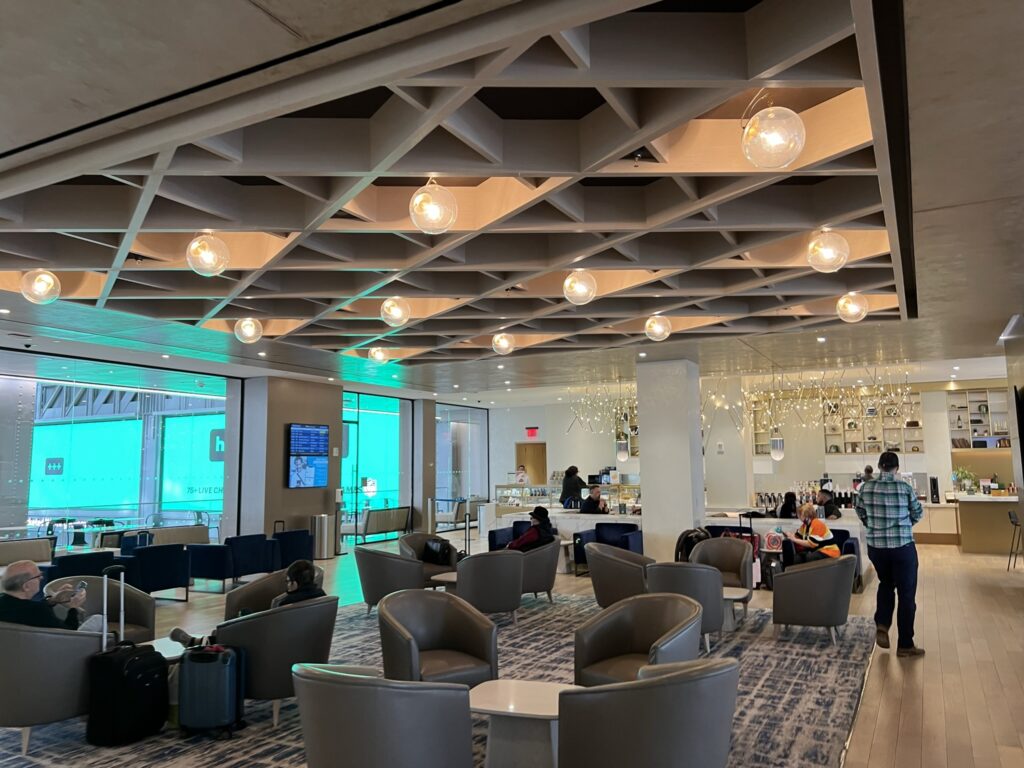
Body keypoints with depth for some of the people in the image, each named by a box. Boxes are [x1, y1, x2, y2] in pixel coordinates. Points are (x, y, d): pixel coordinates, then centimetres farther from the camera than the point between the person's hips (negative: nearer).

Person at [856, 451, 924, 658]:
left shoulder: (866, 487, -3)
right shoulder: (905, 487, -11)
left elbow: (860, 513, 11)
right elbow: (918, 513, 5)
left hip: (875, 546, 3)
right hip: (903, 547, -3)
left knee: (885, 584, 26)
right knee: (906, 594, 8)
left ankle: (882, 625, 11)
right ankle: (905, 645, 14)